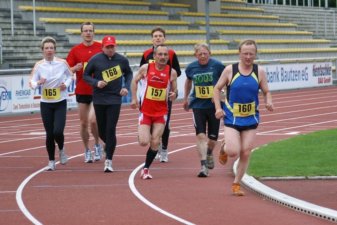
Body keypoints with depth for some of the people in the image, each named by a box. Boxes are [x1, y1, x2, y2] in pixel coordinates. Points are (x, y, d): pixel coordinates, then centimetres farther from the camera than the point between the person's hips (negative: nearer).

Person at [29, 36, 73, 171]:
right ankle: (51, 161, 17)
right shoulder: (39, 65, -5)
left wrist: (66, 84, -8)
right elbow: (32, 83, -9)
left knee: (58, 132, -14)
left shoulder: (62, 63, -5)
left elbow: (70, 76, 11)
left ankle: (61, 150, 19)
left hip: (60, 103, -1)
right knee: (49, 134, 2)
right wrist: (38, 83, -30)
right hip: (45, 104, 1)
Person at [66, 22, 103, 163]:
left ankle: (97, 145, 11)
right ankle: (87, 151, 22)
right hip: (82, 91, 2)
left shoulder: (101, 48, 0)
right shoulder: (75, 50, 3)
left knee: (93, 120, -14)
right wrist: (75, 68, -17)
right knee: (84, 123, 7)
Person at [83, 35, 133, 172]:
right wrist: (96, 83, -14)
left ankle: (108, 160, -5)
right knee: (102, 130, 8)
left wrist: (126, 87, 2)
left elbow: (129, 74, 18)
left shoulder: (122, 60, 0)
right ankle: (110, 145, 41)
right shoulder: (95, 60, -4)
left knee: (111, 130, -9)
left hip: (115, 99, -1)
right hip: (99, 99, 1)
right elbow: (85, 75, 4)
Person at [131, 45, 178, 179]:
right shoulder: (145, 68, -6)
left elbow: (174, 90, 6)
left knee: (155, 142, -3)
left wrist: (174, 95, -18)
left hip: (161, 111, 1)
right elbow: (135, 81, 10)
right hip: (145, 111, -1)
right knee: (144, 142, -11)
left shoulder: (172, 72, -3)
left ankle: (146, 168, 15)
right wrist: (134, 98, 1)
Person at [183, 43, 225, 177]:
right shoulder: (191, 68, -1)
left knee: (212, 138, 7)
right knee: (200, 135, -13)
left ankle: (209, 154, 41)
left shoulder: (217, 65, -10)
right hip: (198, 106, 1)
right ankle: (203, 166, -13)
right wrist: (185, 98, 24)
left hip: (214, 105, -1)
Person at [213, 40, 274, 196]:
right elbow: (217, 88, 4)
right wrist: (218, 107, -8)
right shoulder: (230, 70, -6)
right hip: (232, 118, -2)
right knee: (233, 151, -15)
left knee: (245, 153, 2)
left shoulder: (259, 72, -2)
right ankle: (224, 150, 23)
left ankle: (236, 184, 18)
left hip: (251, 119, 2)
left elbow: (266, 92, 6)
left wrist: (268, 102, -16)